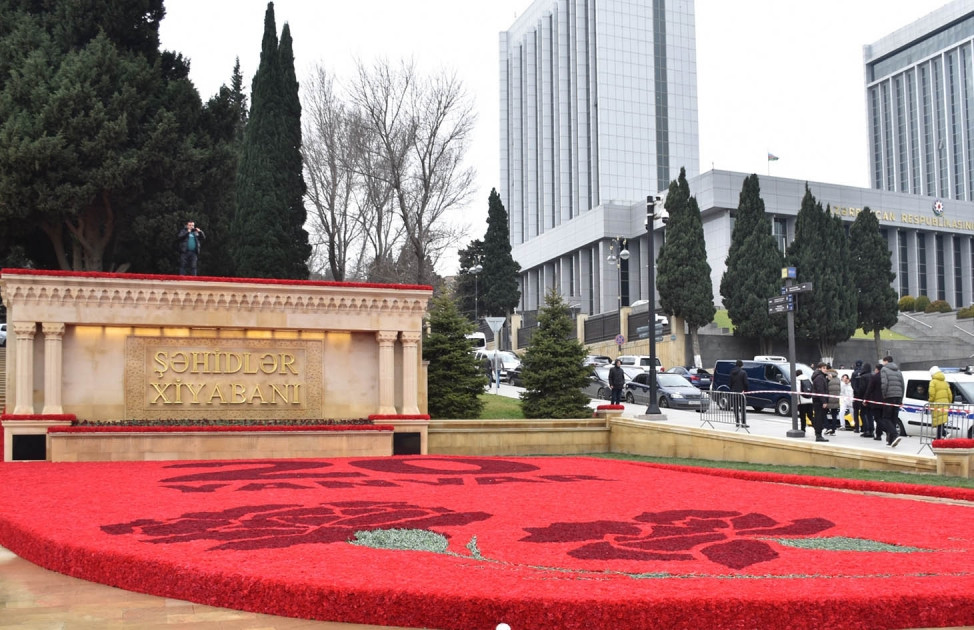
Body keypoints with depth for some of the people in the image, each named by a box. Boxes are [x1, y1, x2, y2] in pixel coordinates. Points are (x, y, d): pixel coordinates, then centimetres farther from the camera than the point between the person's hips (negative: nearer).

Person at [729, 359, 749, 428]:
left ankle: (737, 422, 11)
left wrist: (732, 390, 10)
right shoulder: (743, 373, -10)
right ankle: (743, 423, -2)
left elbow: (730, 383, 6)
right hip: (741, 392, -4)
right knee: (743, 409, 1)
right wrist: (745, 390, 2)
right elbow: (745, 383, -11)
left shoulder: (731, 373, 5)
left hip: (734, 393, 4)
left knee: (736, 409, 11)